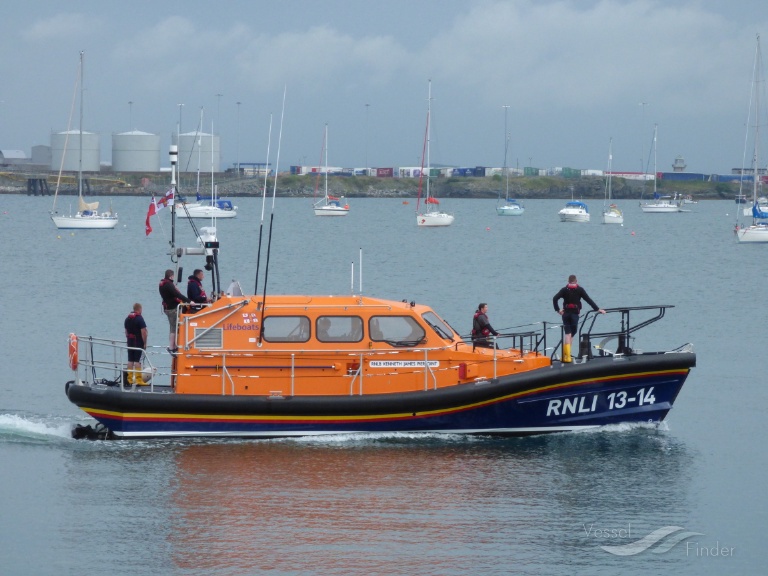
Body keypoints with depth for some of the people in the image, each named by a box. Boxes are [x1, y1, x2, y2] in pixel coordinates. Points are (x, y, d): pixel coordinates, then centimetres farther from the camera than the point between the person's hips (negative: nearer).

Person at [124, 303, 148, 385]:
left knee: (130, 360, 9)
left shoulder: (127, 318, 9)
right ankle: (138, 380, -9)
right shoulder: (139, 318, -13)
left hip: (130, 342, 6)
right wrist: (145, 343, -10)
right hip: (138, 343, -6)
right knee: (137, 361, -8)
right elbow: (143, 332, -17)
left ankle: (130, 379, 10)